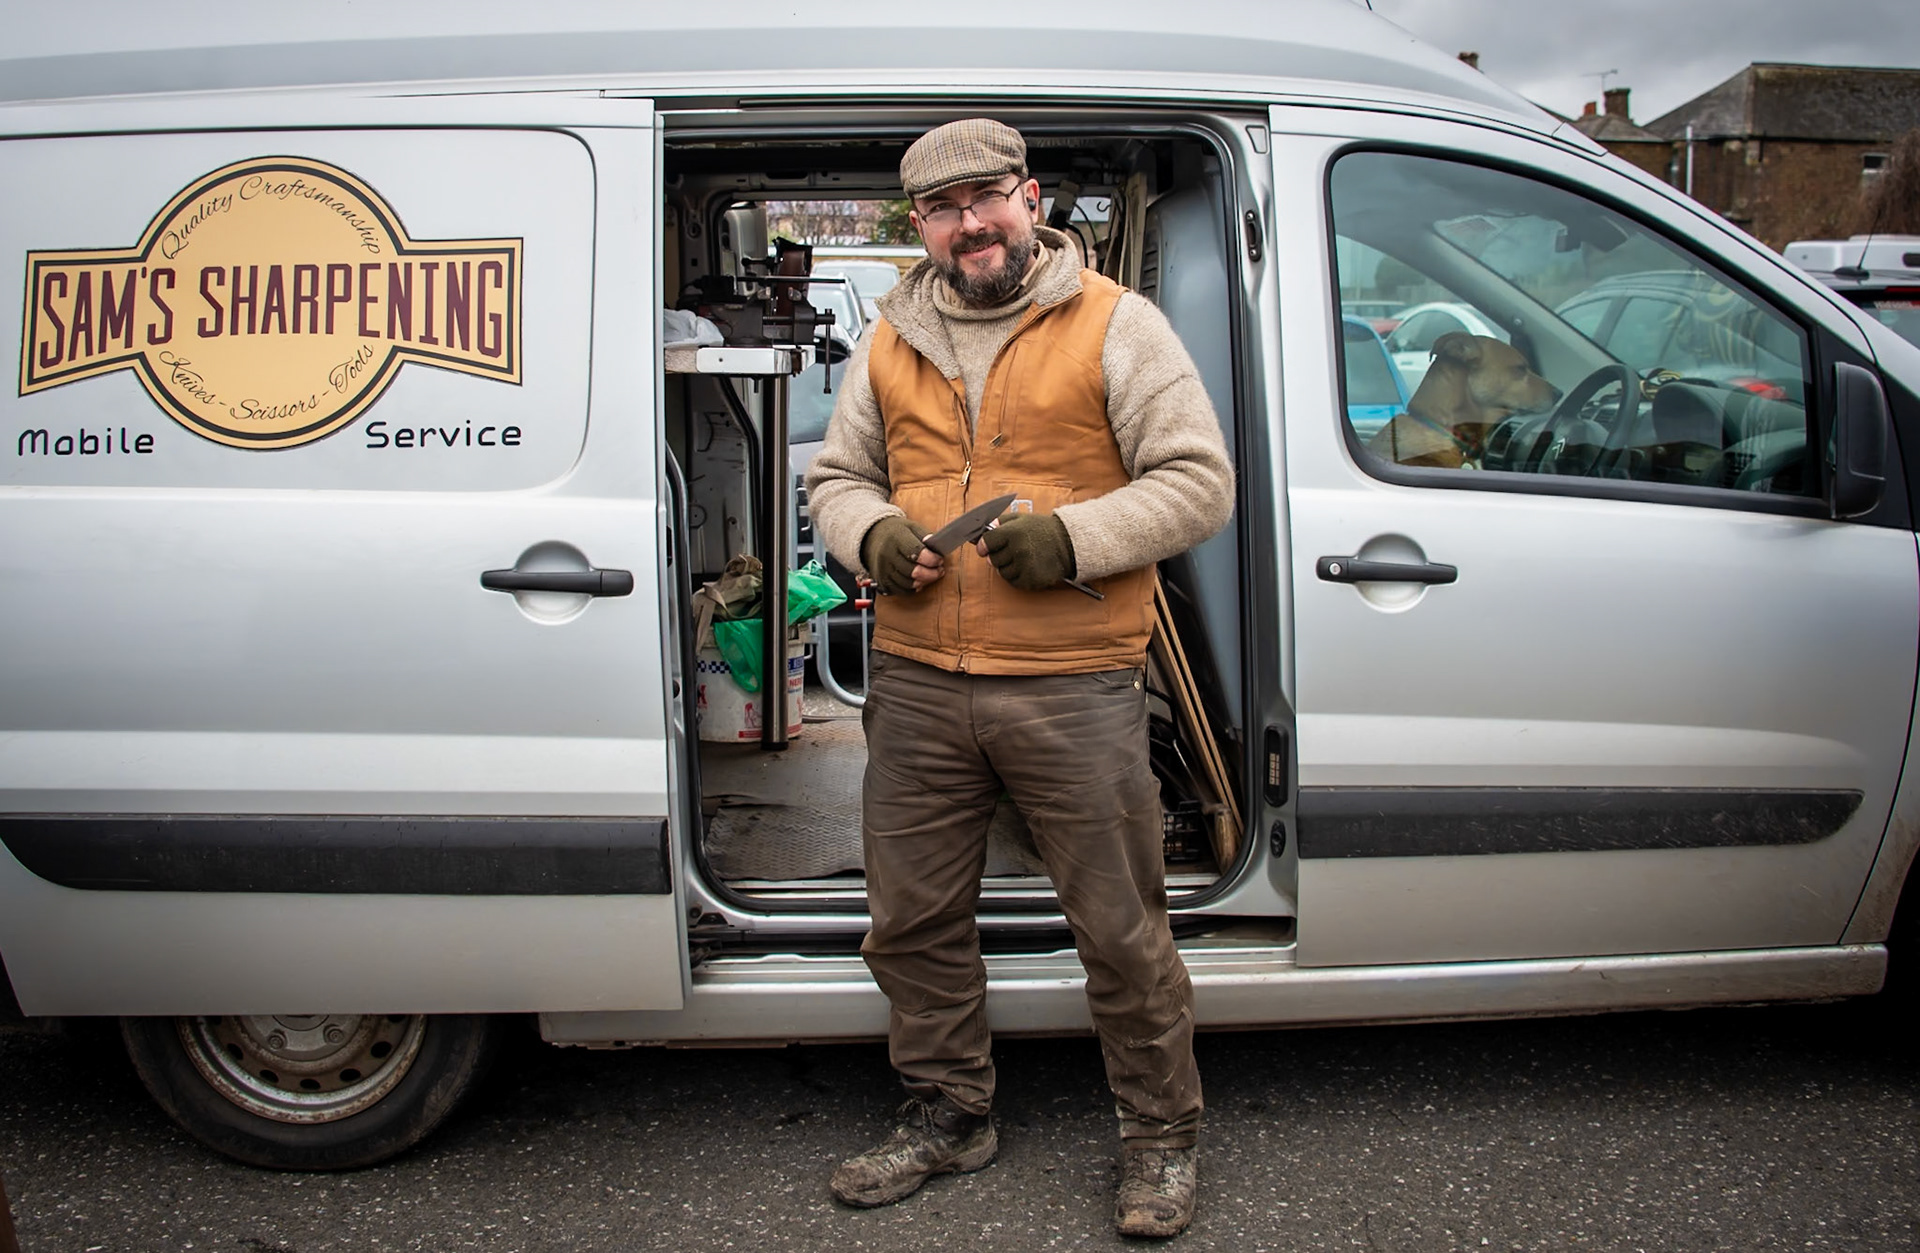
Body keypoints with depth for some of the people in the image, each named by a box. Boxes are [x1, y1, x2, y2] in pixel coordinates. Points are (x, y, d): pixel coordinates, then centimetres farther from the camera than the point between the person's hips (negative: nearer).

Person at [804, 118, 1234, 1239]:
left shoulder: (1115, 324, -1)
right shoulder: (891, 342, 13)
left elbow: (1199, 483, -4)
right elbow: (837, 476, 20)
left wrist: (1073, 536, -17)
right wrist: (871, 536, -3)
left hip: (1075, 692, -4)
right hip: (916, 686, 5)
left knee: (1122, 933, 5)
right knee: (912, 922, 14)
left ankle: (1162, 1137, 26)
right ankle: (950, 1116, 35)